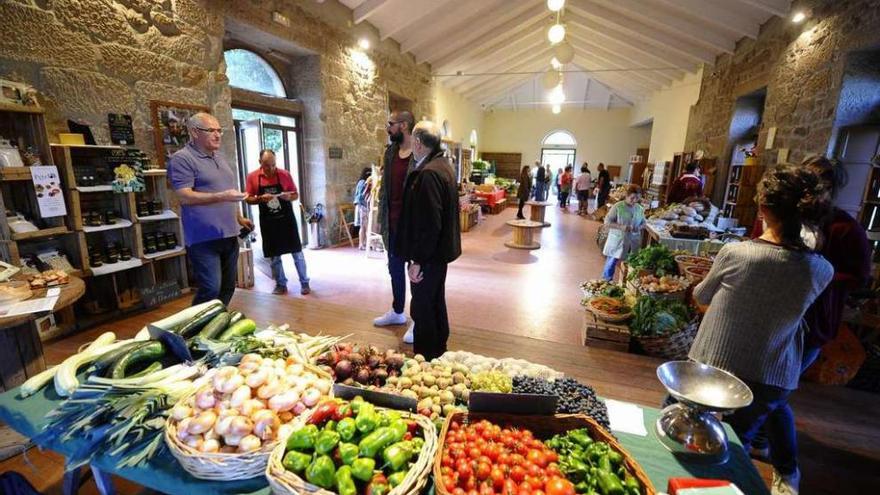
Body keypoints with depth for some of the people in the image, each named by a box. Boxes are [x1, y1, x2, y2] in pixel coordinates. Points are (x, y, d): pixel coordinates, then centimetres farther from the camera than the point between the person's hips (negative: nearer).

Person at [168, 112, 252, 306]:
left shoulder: (219, 157, 17)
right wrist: (221, 197, -26)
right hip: (204, 238, -8)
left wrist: (239, 218, 22)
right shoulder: (182, 159, -9)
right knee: (211, 289, -9)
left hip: (229, 235, 8)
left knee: (228, 286, 14)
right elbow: (184, 197, -18)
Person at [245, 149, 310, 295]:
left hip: (286, 218, -1)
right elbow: (248, 199, 2)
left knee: (297, 252, 1)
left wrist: (289, 197, -19)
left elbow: (296, 195, 4)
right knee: (273, 256, 8)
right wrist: (260, 198, -18)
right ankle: (281, 284, 22)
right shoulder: (252, 177, -2)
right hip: (268, 221, 1)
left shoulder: (285, 174, -4)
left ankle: (304, 283, 12)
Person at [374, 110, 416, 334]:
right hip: (392, 223, 7)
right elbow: (384, 187, 13)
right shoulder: (390, 152, 9)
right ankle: (397, 312, 38)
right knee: (395, 268, 18)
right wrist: (381, 217, 11)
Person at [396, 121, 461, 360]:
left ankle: (425, 358, 17)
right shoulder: (443, 165, 9)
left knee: (421, 309, 3)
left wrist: (418, 260, -19)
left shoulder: (428, 173, -22)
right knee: (436, 302, 22)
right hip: (440, 250, 10)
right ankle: (438, 349, 38)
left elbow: (429, 224, -26)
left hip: (428, 255, -10)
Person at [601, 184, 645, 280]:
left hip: (633, 243, 4)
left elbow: (643, 223, 14)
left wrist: (639, 227, -10)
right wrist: (620, 227, -26)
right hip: (617, 241, -4)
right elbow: (607, 222, -12)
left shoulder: (640, 209, 3)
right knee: (611, 264, 4)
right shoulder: (617, 207, -11)